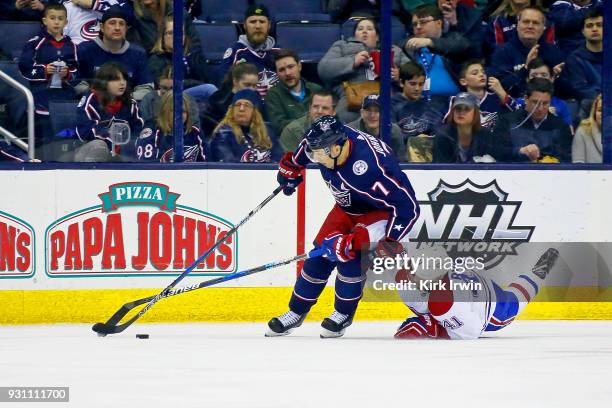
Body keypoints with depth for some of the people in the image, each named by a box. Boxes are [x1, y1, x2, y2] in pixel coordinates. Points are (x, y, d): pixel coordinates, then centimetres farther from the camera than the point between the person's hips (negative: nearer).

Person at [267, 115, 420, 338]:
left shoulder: (368, 167, -42)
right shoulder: (326, 140, -21)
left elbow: (407, 207, -39)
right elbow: (305, 147, 7)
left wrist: (389, 240, -38)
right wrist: (289, 168, 19)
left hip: (381, 208, -7)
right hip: (348, 206, 7)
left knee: (349, 254, -22)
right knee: (321, 252, 0)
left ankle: (343, 314, -1)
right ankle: (296, 312, 14)